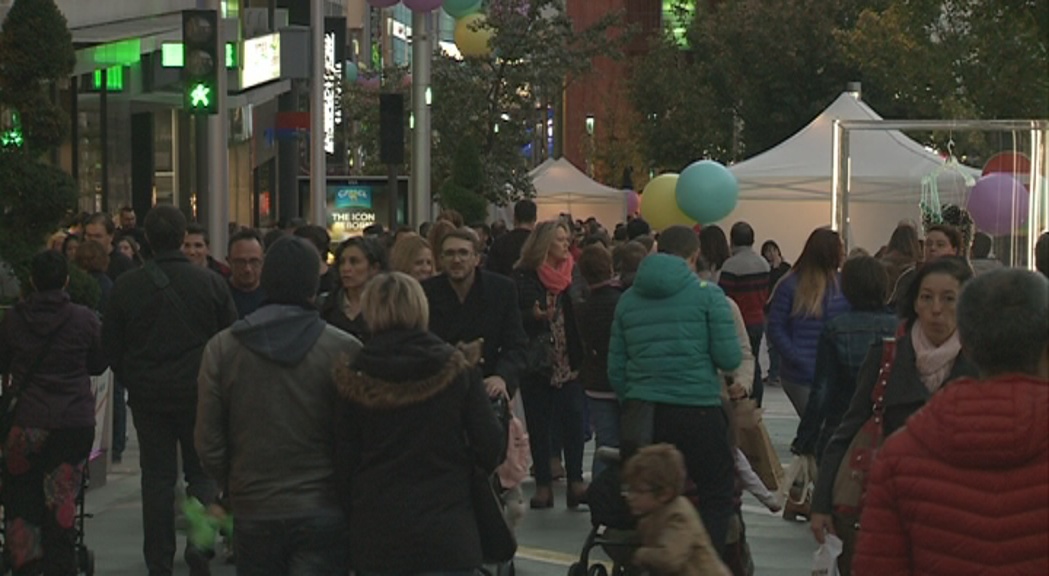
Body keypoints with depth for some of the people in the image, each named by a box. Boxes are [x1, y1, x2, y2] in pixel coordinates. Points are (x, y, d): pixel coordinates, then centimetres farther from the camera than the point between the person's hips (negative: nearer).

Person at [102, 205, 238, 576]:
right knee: (203, 472, 11)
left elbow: (112, 346, 2)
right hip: (199, 392, -1)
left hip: (148, 395, 1)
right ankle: (199, 544, -3)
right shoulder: (211, 283, -7)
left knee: (157, 478, 7)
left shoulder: (127, 286, -5)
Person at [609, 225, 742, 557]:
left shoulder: (628, 299, 9)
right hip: (697, 413, -4)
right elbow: (730, 358, -7)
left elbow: (615, 369, 9)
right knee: (715, 494, 8)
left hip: (643, 414, 4)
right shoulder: (707, 294, -4)